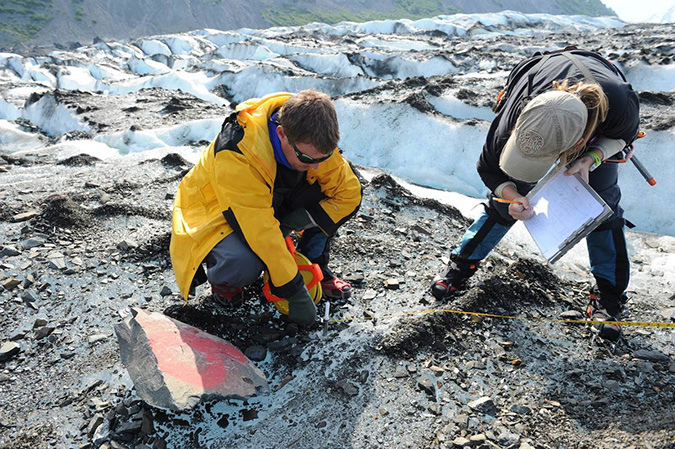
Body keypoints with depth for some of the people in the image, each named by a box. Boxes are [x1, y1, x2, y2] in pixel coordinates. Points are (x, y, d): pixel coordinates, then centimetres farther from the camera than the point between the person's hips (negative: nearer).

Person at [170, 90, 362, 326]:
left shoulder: (312, 142, -19)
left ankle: (316, 265, 0)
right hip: (216, 213, -5)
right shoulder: (237, 154, -37)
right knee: (243, 264, -40)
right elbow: (260, 230, -37)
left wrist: (297, 221, -24)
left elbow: (349, 192, -12)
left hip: (274, 204, 5)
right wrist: (295, 291, -32)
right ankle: (219, 276, -2)